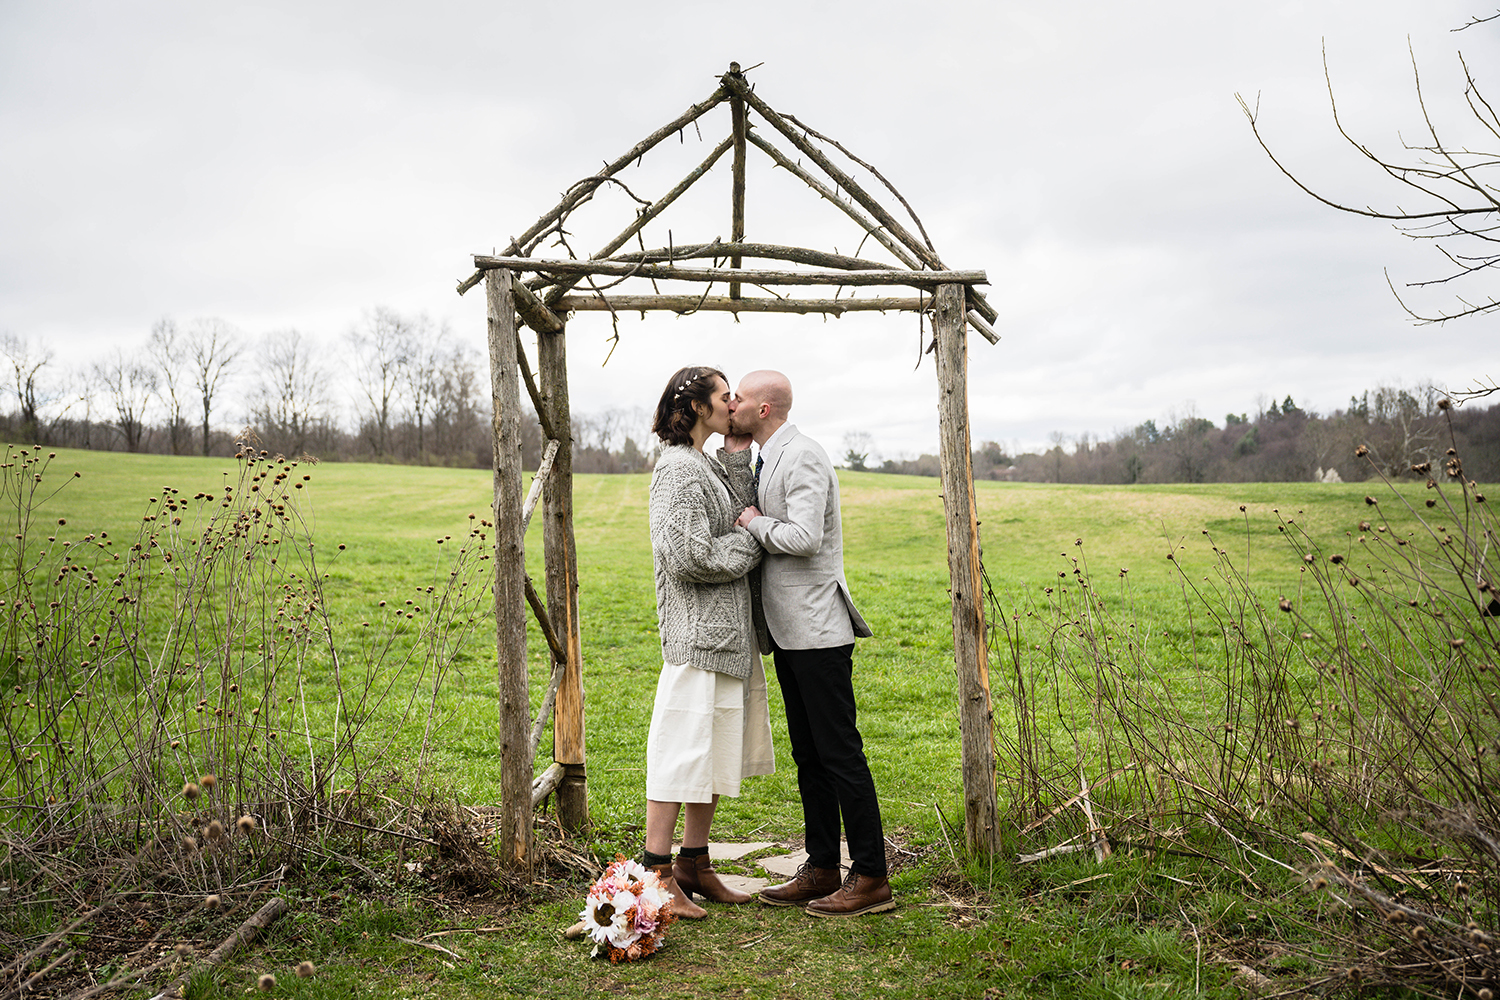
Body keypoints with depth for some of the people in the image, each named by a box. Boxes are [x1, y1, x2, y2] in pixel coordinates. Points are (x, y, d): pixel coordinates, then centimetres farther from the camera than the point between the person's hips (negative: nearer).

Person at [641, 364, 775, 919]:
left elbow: (742, 517, 13)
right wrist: (750, 539, -8)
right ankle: (657, 874, 4)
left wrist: (742, 453, 10)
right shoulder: (678, 468, -14)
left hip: (725, 632, 10)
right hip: (697, 634, -10)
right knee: (682, 751, -5)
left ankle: (694, 865, 24)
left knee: (716, 753, 14)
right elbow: (690, 559, -20)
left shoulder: (707, 466, 18)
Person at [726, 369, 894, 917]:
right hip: (788, 632, 10)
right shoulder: (767, 461, 18)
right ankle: (822, 870, 21)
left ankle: (871, 878, 3)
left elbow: (804, 538, -24)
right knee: (808, 756, 13)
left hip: (817, 630, -10)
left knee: (840, 754, -5)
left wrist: (754, 524, -9)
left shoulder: (802, 456, -13)